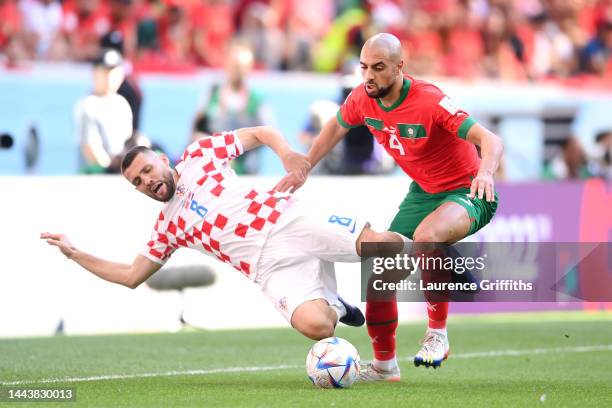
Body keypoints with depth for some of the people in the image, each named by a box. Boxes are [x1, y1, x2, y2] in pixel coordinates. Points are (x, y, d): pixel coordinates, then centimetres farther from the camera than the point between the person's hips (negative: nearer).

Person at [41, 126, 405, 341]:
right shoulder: (167, 228, 20)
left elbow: (261, 133, 16)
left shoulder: (199, 155, 14)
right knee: (315, 327, -28)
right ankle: (333, 307, 7)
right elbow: (131, 276, 23)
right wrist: (73, 254, 20)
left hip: (288, 221, -1)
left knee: (383, 242, -23)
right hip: (271, 266, 1)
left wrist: (286, 153, -6)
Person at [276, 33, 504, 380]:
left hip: (466, 193, -7)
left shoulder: (430, 101, -28)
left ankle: (438, 334, -21)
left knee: (426, 237, -38)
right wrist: (302, 169, 10)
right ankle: (385, 365, 20)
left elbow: (490, 141, -33)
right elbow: (336, 127, 16)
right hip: (422, 192, 7)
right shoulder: (363, 98, -8)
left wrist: (485, 172, -54)